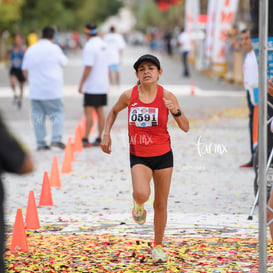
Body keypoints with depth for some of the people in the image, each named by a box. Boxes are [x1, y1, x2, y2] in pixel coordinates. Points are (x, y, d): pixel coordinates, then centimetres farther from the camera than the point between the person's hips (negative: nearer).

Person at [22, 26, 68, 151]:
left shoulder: (31, 50, 7)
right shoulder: (54, 48, -8)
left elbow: (25, 69, 14)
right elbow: (63, 62, 5)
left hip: (35, 90, 4)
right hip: (52, 90, -4)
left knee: (38, 115, 6)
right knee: (57, 112, 4)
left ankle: (40, 143, 4)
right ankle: (56, 138, -9)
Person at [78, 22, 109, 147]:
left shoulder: (90, 46, -16)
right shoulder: (103, 45, 10)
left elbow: (88, 67, -20)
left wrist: (81, 84, -15)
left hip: (92, 86, -8)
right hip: (103, 85, 8)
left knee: (89, 111, -8)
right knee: (99, 111, 10)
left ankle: (85, 139, -11)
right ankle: (99, 139, 10)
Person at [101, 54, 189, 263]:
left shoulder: (166, 96, -10)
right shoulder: (129, 96, -7)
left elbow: (186, 128, -10)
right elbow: (114, 111, 16)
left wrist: (176, 111, -29)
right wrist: (106, 134, 4)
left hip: (163, 155, 0)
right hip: (139, 157, 0)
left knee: (161, 204, 9)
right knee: (142, 194, -28)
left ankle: (158, 246, 30)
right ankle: (138, 205, 10)